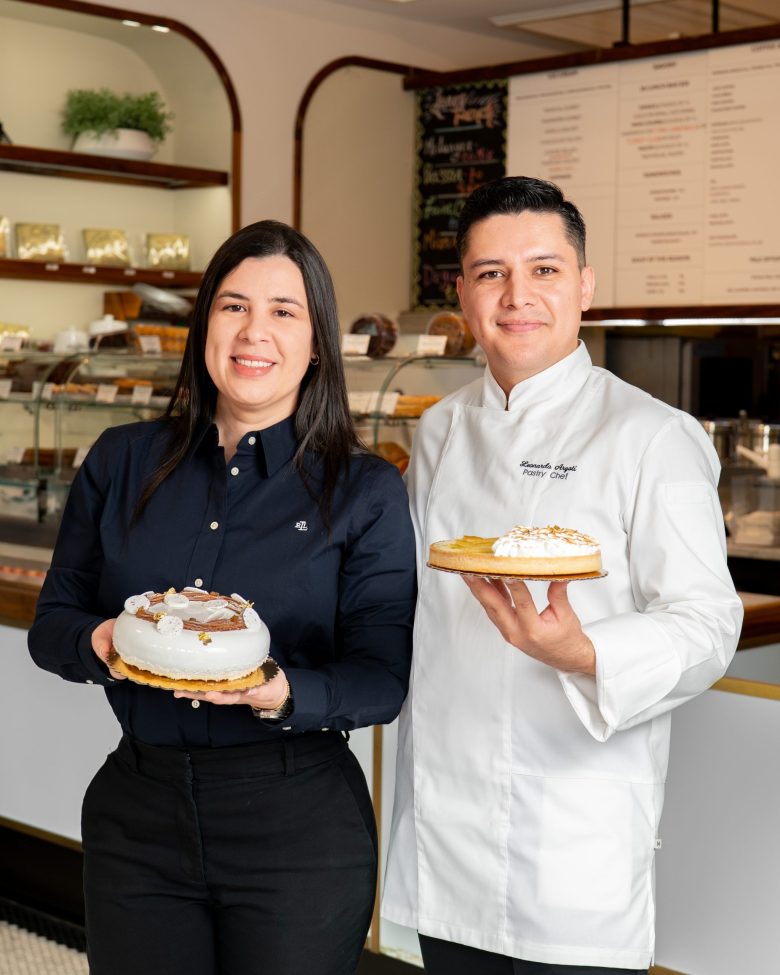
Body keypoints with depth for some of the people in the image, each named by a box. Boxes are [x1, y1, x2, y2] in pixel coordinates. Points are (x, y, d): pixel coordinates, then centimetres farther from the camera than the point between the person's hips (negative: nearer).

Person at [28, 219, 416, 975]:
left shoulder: (366, 492, -2)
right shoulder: (122, 463, 5)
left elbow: (383, 679, -7)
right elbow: (50, 623, 7)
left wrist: (285, 693, -26)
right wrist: (99, 643, -16)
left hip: (299, 828, -2)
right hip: (135, 813, 3)